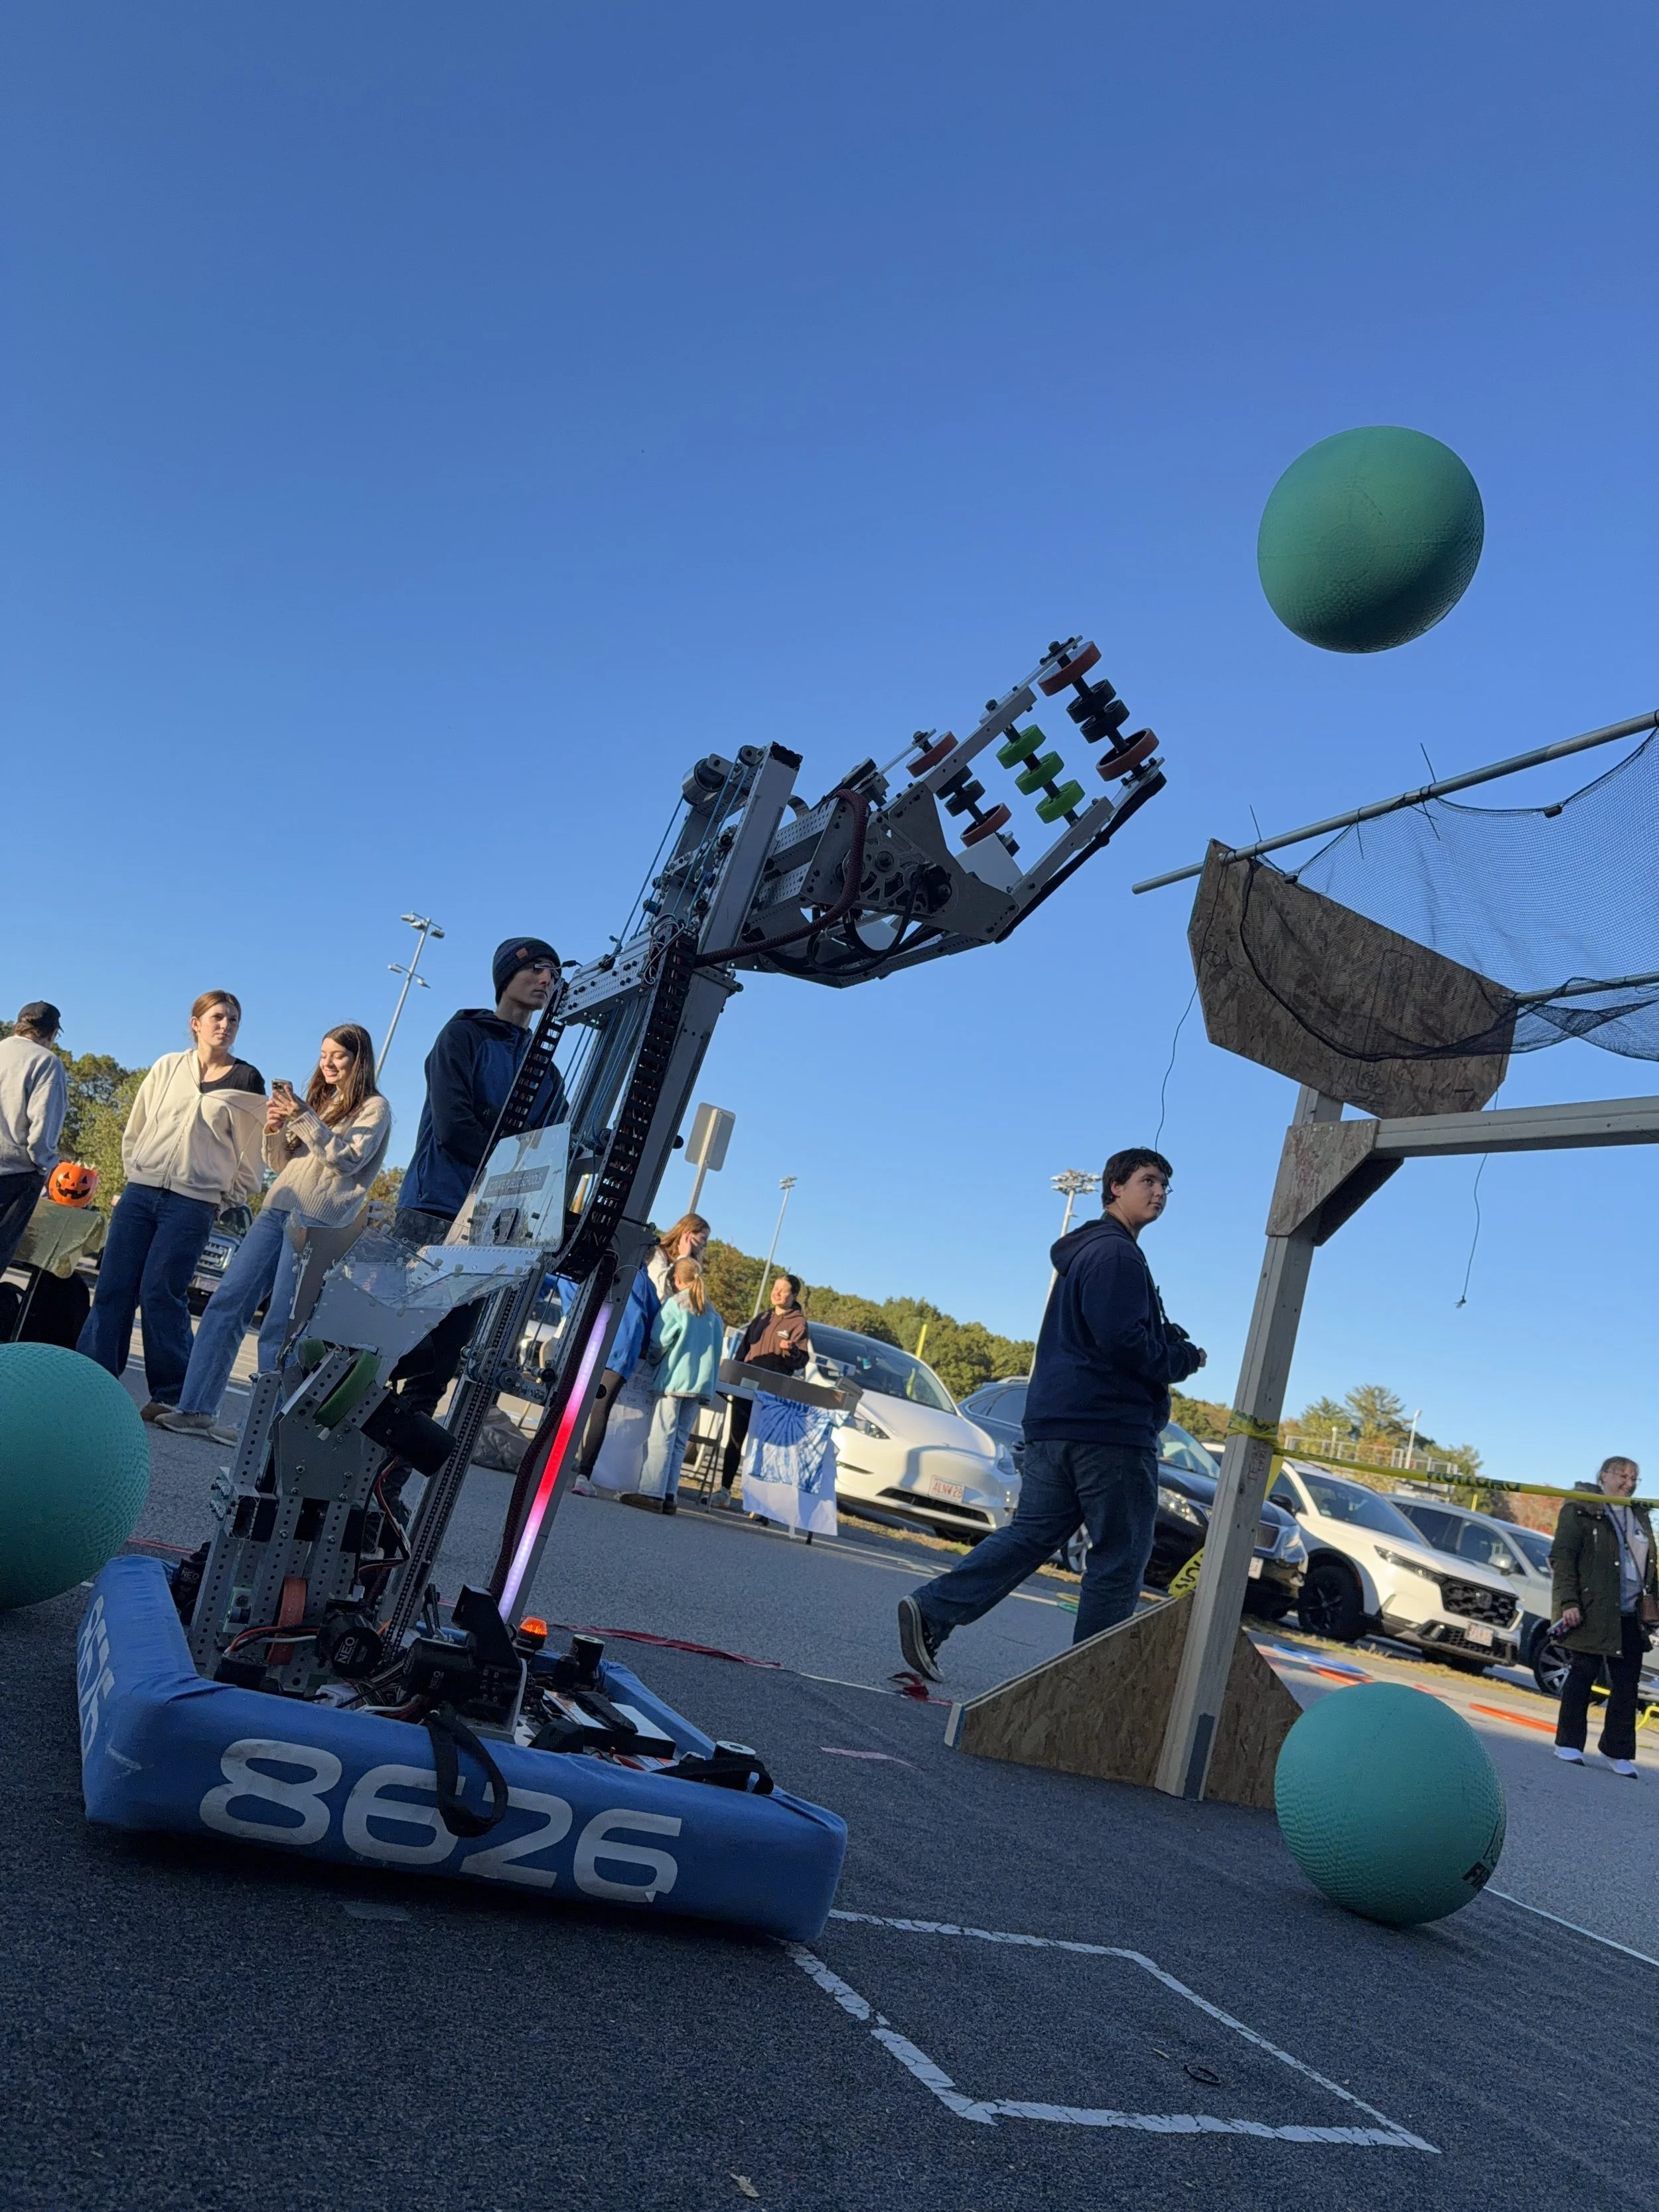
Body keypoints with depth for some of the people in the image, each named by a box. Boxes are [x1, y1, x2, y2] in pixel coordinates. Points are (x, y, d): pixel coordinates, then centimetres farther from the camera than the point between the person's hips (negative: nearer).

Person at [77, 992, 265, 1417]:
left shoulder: (246, 1081, 1)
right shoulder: (167, 1067, 9)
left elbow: (249, 1152, 5)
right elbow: (134, 1129, 17)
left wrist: (224, 1198, 3)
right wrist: (136, 1173, 13)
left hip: (193, 1204, -3)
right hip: (139, 1193, 3)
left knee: (160, 1293, -9)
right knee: (113, 1287, 1)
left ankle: (171, 1395, -1)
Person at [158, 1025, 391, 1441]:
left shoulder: (374, 1108, 3)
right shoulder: (317, 1100, 21)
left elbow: (348, 1160, -10)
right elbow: (281, 1163, 21)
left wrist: (304, 1118, -15)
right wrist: (275, 1130, 1)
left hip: (319, 1221, -6)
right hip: (277, 1208, 7)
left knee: (280, 1326, -9)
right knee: (227, 1303, -2)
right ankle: (195, 1409, 0)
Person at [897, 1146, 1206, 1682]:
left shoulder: (1083, 1253, 23)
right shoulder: (1116, 1255, -10)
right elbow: (1121, 1340, -21)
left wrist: (1170, 1344, 14)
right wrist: (1184, 1359, -5)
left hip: (1055, 1422, 9)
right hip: (1111, 1428, -9)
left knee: (1029, 1535, 9)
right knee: (1120, 1557, 1)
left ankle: (932, 1611, -1)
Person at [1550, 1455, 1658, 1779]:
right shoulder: (1581, 1510, -3)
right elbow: (1562, 1557, -8)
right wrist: (1568, 1602, -16)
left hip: (1632, 1615, 6)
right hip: (1594, 1610, -6)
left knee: (1627, 1682, 8)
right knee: (1584, 1673, 0)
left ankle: (1618, 1751, 18)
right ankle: (1569, 1743, 9)